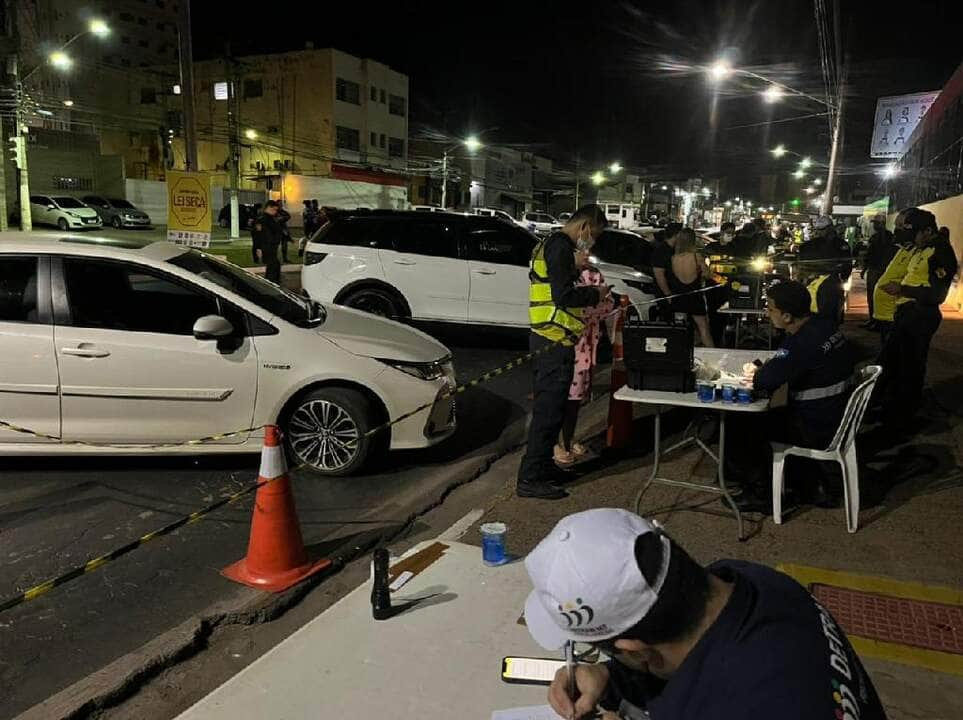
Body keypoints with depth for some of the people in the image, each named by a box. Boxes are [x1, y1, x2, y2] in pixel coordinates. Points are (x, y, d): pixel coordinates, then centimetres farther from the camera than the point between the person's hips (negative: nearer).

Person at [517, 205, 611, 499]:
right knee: (549, 408, -6)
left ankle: (542, 465, 29)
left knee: (548, 405, 18)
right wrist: (595, 294, -8)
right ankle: (530, 479, -1)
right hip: (556, 341, -11)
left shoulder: (549, 243, 18)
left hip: (548, 338, 11)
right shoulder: (561, 246, -15)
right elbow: (564, 296, -22)